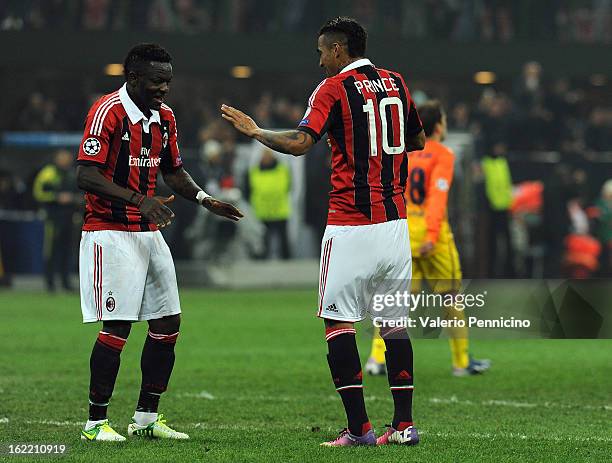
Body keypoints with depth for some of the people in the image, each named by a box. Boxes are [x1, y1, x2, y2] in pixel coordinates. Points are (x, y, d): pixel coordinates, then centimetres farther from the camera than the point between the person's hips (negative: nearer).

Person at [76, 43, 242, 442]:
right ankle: (96, 422, -1)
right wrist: (139, 200, -30)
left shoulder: (164, 117, 11)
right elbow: (87, 176, -21)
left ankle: (146, 418, 16)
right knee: (117, 327, -10)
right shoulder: (108, 112, -15)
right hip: (111, 233, -8)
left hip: (149, 231, 8)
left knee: (168, 324, 7)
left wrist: (206, 200, 5)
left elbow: (172, 172, 22)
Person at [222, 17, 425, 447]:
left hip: (350, 225, -6)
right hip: (394, 219, 6)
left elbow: (299, 142, -17)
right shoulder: (396, 83, 12)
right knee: (395, 322, 10)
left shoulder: (334, 88, -7)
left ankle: (359, 427, -9)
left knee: (339, 320, -2)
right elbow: (418, 140, 23)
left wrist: (254, 130, -3)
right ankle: (404, 424, 8)